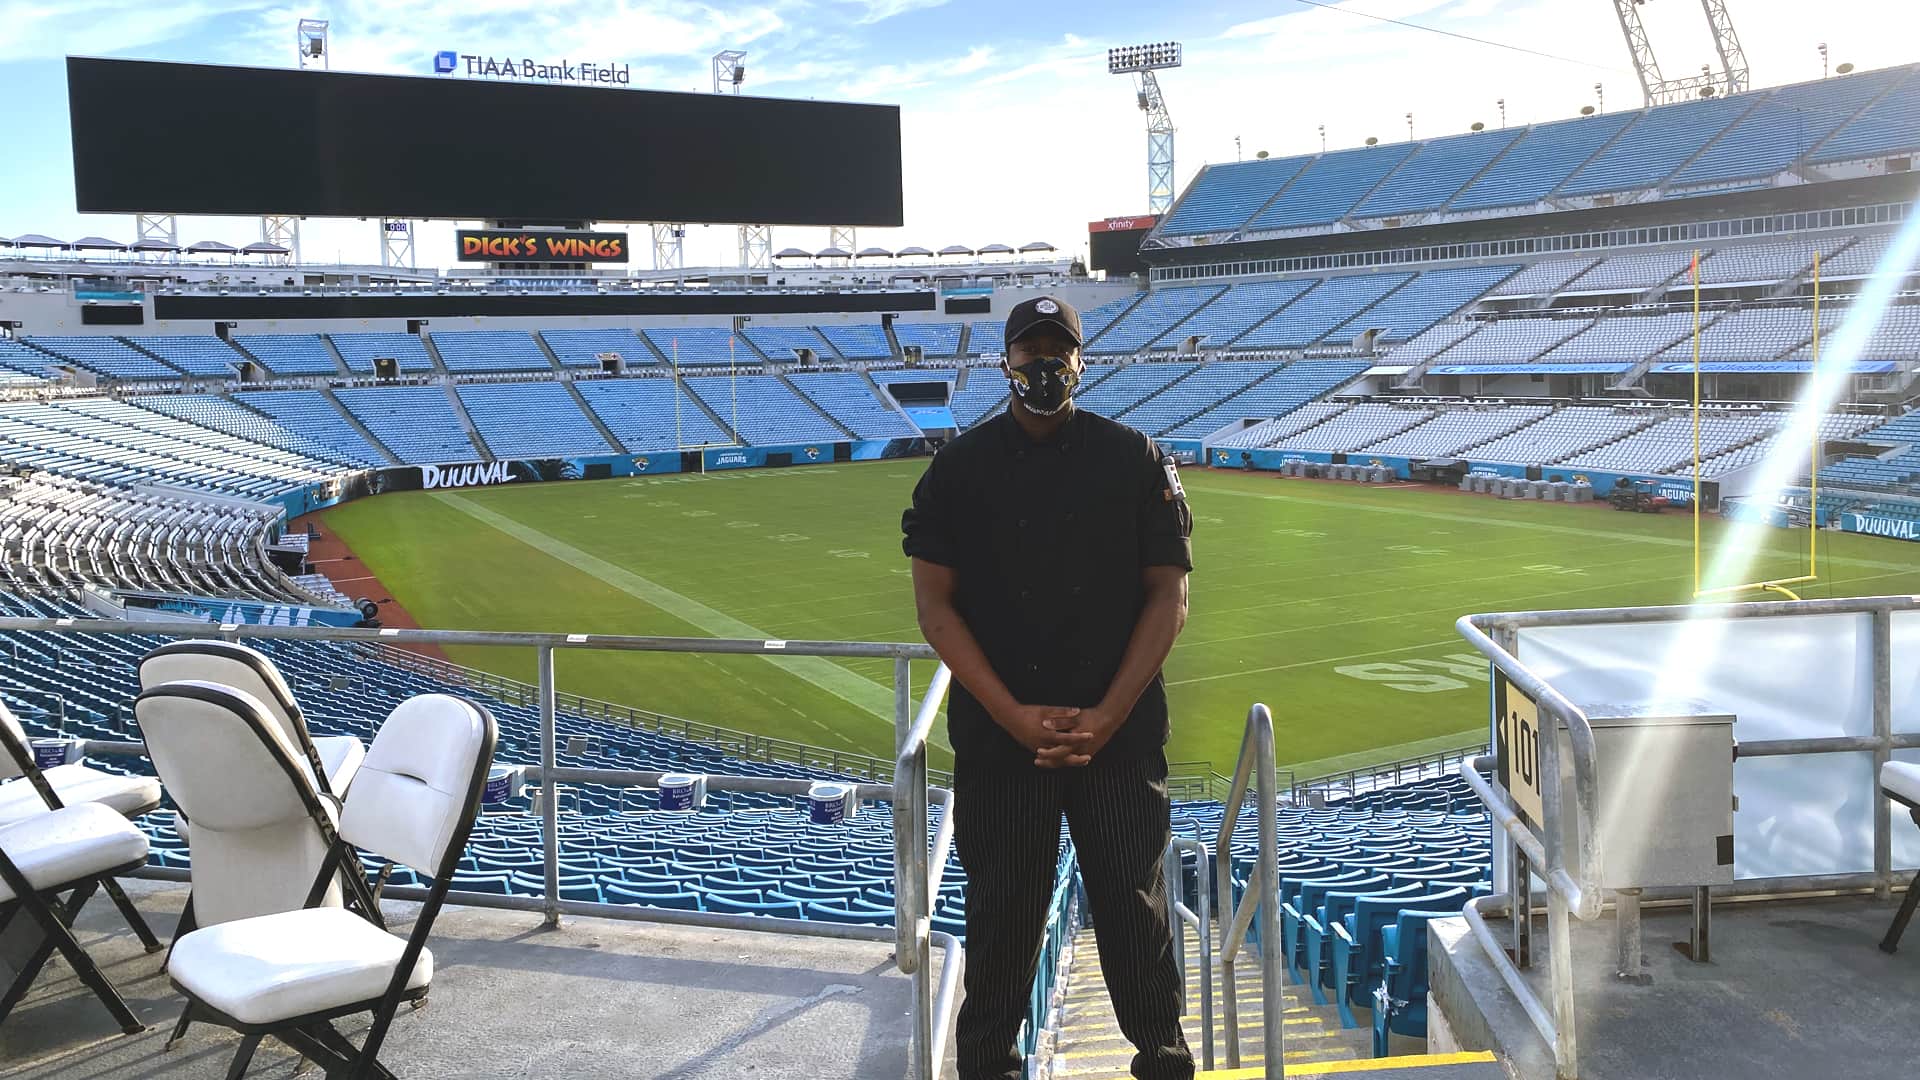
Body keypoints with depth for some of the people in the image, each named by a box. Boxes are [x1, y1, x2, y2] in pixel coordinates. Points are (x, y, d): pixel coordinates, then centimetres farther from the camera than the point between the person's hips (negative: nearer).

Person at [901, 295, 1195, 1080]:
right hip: (997, 732, 0)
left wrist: (1107, 716, -9)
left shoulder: (1135, 461, 3)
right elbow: (935, 604, 0)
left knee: (1133, 900, 6)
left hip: (1121, 729, 0)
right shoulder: (961, 468, 3)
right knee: (1001, 904, 7)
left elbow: (1169, 595, 1)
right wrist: (1014, 716, -10)